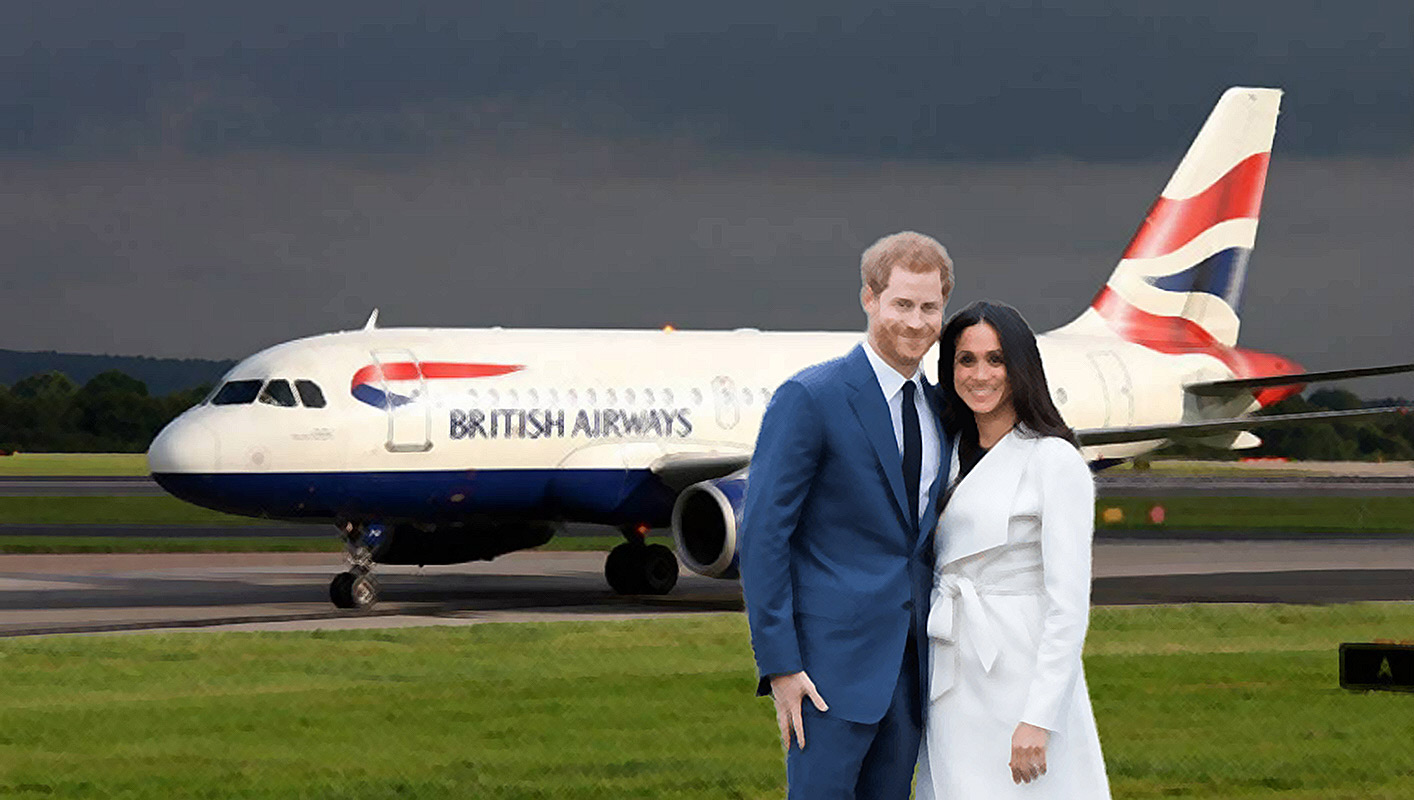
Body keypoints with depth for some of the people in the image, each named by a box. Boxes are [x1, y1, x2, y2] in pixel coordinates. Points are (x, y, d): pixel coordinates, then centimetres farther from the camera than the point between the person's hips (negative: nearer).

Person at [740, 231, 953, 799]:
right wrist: (779, 664, -14)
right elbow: (762, 534, -10)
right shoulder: (810, 398, -9)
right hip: (833, 657, -6)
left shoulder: (937, 407, 12)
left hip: (909, 665, 6)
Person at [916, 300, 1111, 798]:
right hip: (954, 684, 7)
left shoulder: (1054, 460, -9)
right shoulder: (954, 455, 13)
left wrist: (1038, 719, -19)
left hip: (1020, 678, -7)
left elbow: (1069, 603, -14)